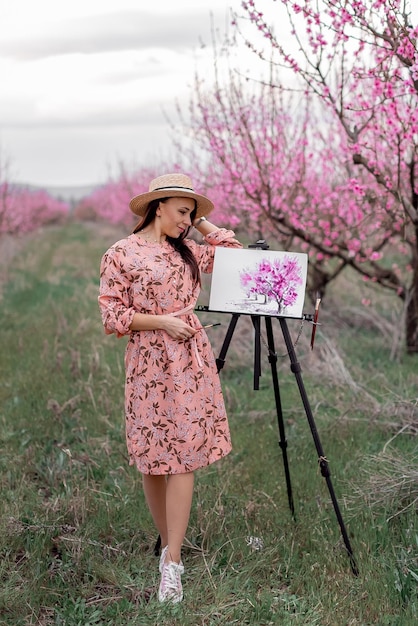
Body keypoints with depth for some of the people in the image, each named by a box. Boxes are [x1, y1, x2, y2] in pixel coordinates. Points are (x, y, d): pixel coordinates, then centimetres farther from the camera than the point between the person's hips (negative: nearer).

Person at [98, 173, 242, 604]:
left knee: (183, 459, -4)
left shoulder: (187, 251, 13)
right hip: (148, 365, -3)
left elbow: (235, 253, 20)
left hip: (191, 362, 4)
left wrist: (202, 223, 14)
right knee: (152, 460, 4)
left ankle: (172, 564, -3)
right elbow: (112, 316, -5)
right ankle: (167, 544, 22)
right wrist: (160, 321, -13)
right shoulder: (121, 254, -2)